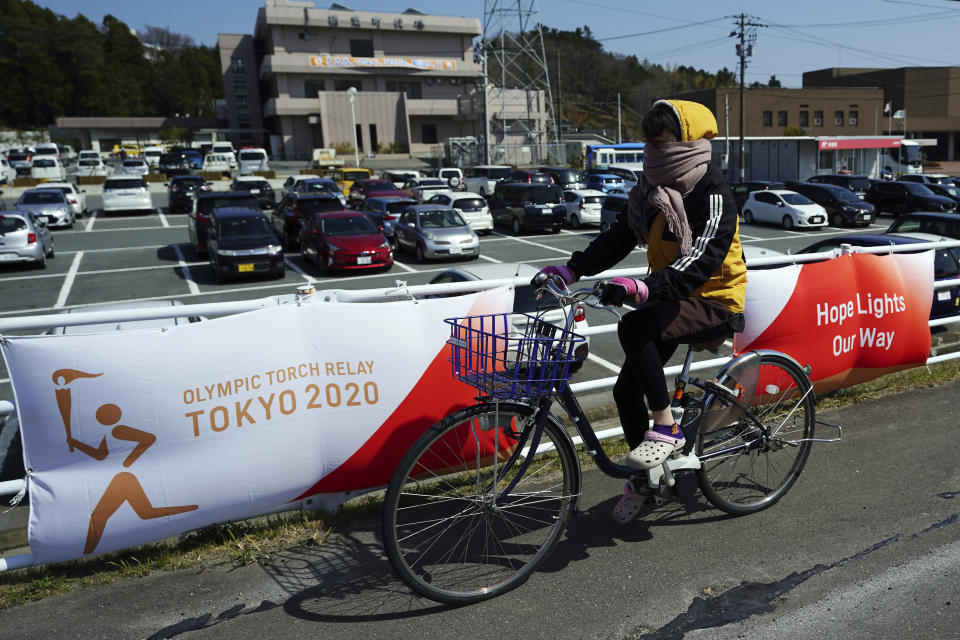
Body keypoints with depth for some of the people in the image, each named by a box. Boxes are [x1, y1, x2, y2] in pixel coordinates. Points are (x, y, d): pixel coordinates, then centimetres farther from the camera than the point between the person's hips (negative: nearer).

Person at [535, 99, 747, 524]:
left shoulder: (711, 192, -17)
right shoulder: (652, 189, 9)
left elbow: (703, 258, -30)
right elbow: (619, 236, 6)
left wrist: (645, 288, -44)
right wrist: (571, 270, -6)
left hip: (714, 301, -8)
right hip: (671, 298, 8)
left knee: (634, 327, -34)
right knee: (627, 390, 1)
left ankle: (665, 428, -19)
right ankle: (642, 482, 20)